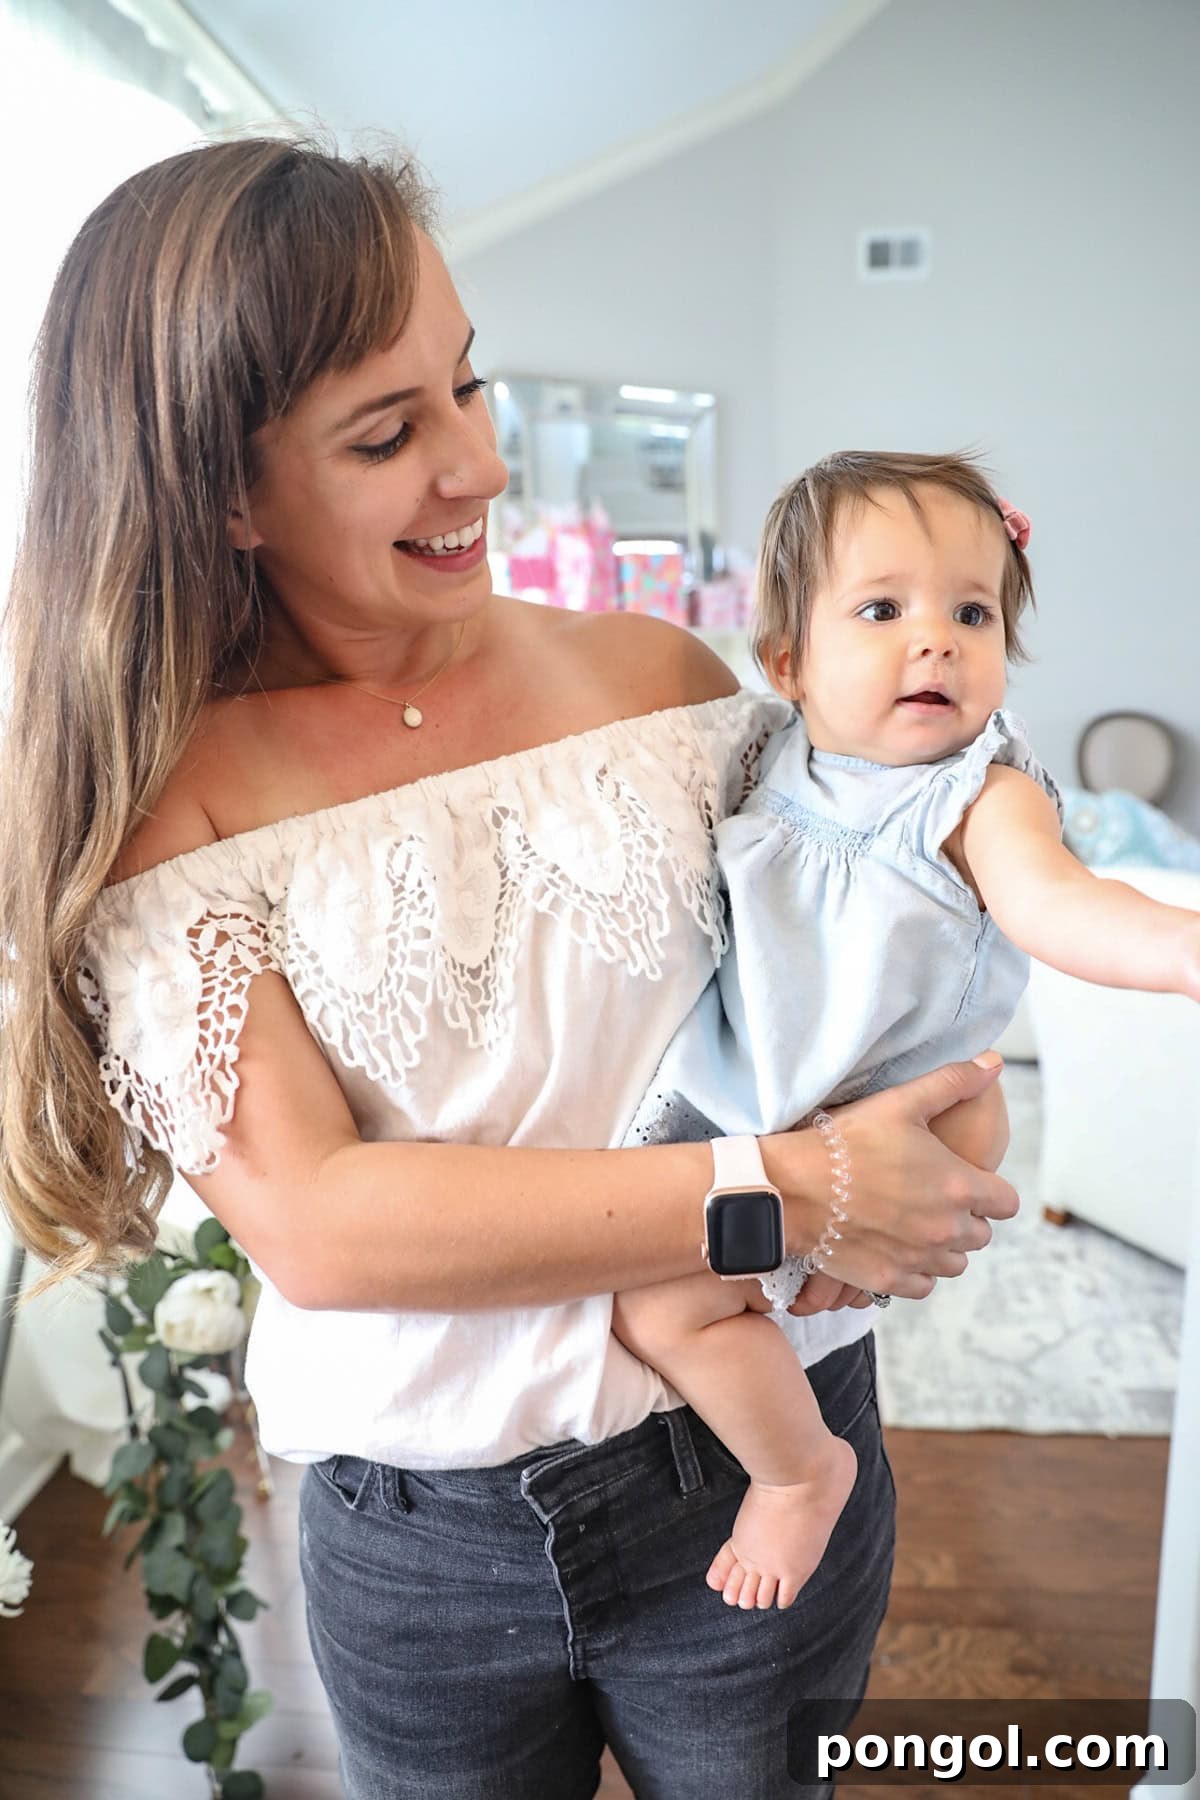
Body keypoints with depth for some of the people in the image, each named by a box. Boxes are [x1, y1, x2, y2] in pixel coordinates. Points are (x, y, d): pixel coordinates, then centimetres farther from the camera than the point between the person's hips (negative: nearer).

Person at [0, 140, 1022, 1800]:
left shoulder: (655, 671, -4)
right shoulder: (169, 791, -11)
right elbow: (310, 1224, -20)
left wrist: (949, 1111, -16)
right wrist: (792, 1197, -24)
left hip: (759, 1473, 2)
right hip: (419, 1547, -1)